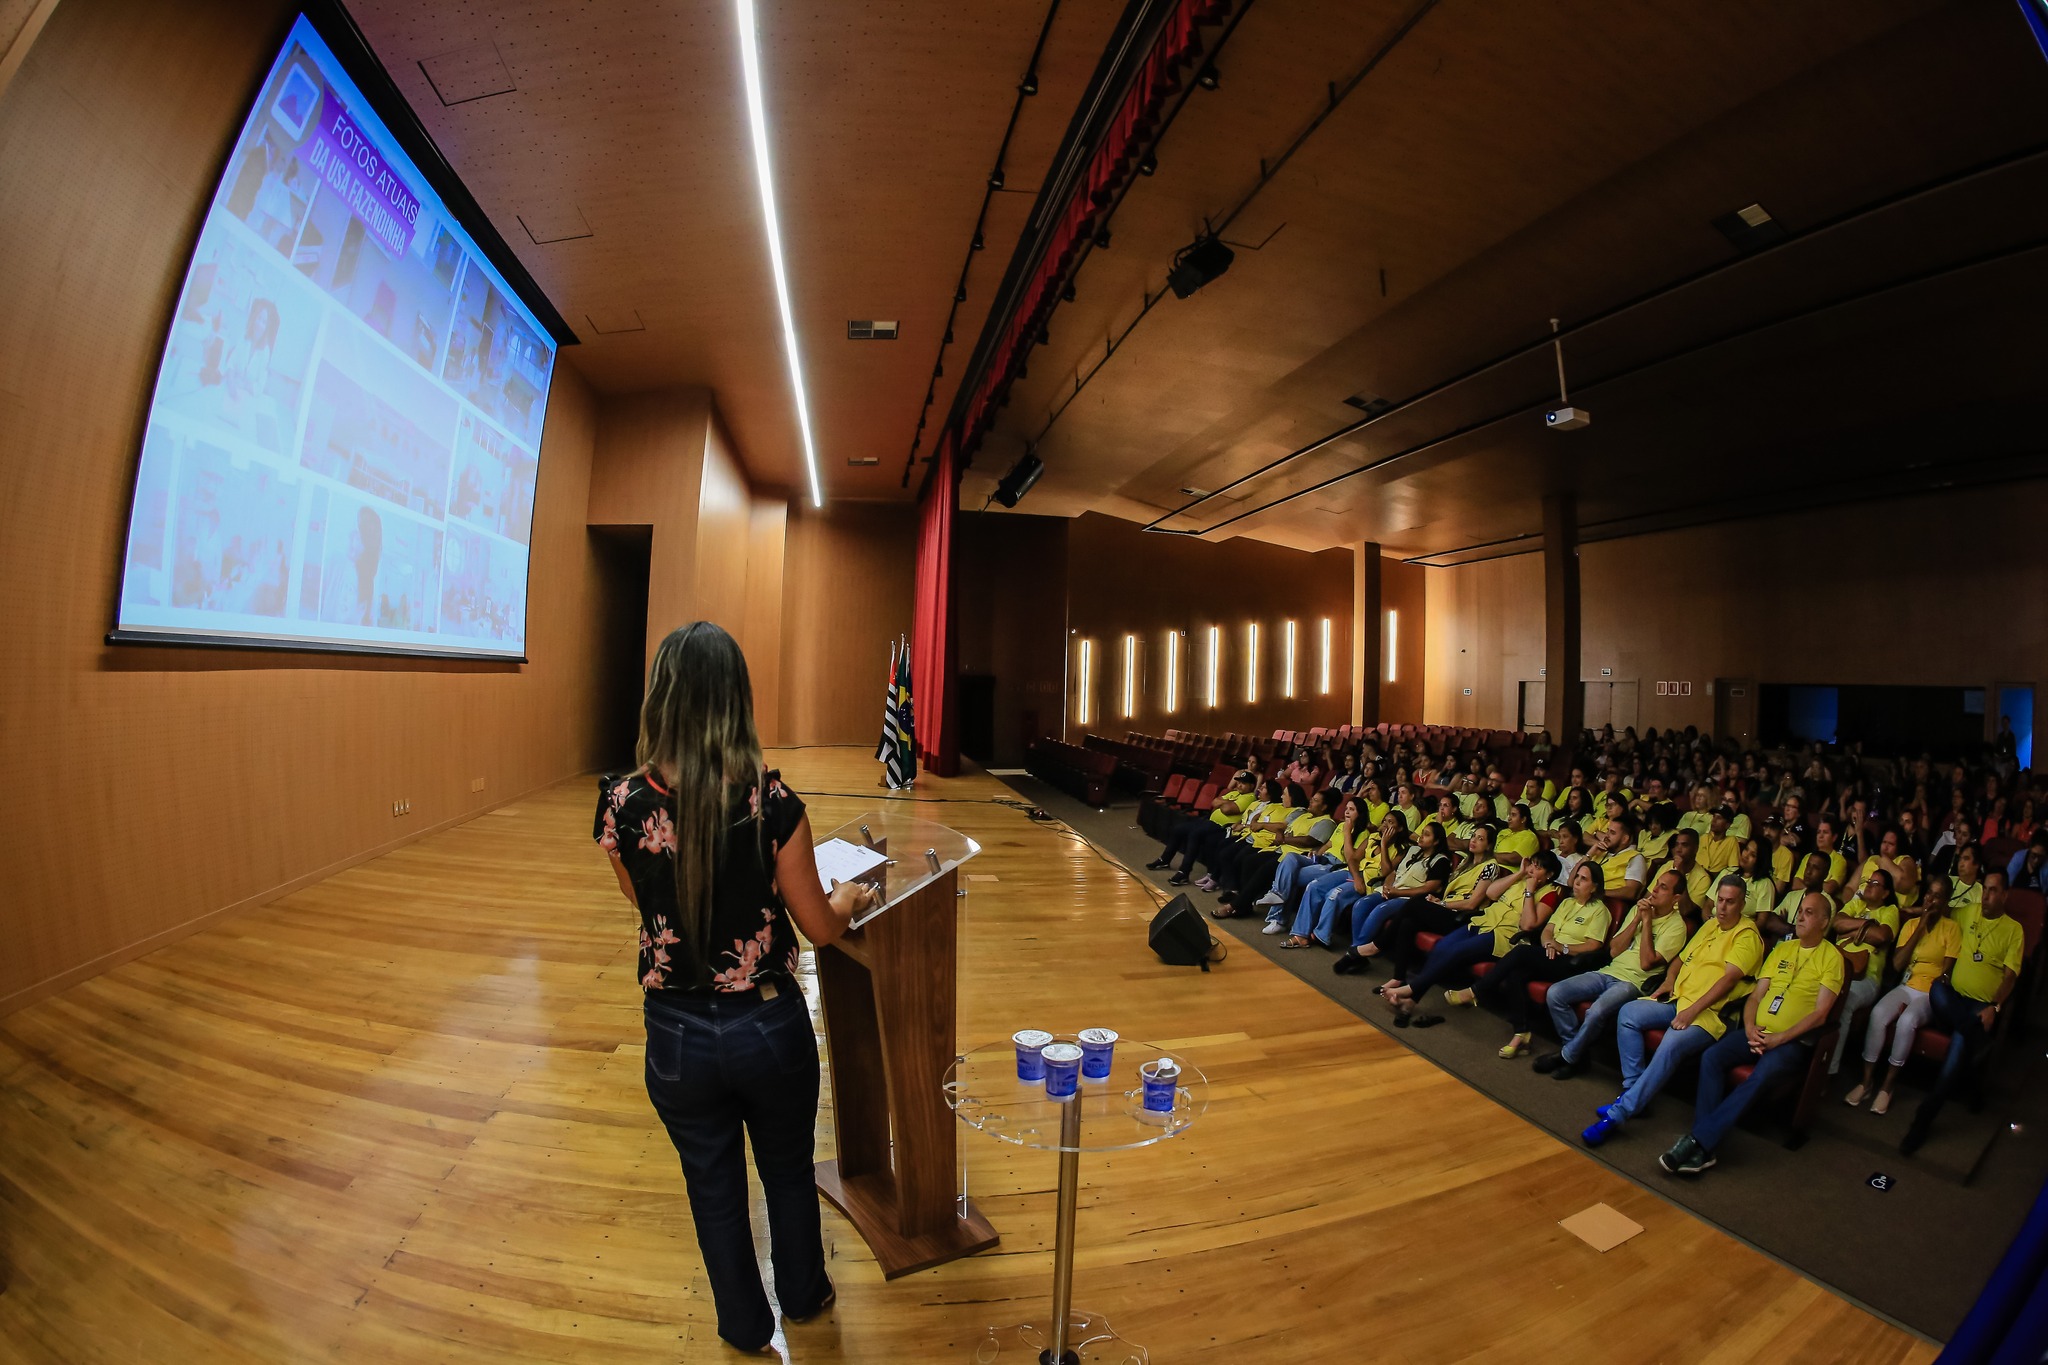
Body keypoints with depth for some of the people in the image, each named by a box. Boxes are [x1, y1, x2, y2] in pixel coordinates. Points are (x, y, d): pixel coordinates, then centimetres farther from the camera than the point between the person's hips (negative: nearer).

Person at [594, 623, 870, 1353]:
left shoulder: (622, 803, -16)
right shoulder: (771, 801, -23)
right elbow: (820, 927, -12)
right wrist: (850, 897, 9)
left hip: (678, 1036, 1)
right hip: (769, 1025, -1)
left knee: (714, 1189, 27)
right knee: (789, 1170, 28)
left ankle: (746, 1326, 51)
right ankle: (803, 1295, 54)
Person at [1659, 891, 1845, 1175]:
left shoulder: (1831, 957, 1)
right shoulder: (1782, 949, 17)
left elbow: (1820, 1014, -7)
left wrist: (1779, 1038, -16)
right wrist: (1749, 1027, -4)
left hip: (1794, 1042, -5)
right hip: (1759, 1033, 5)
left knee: (1762, 1075, -34)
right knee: (1711, 1057, -22)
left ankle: (1698, 1140, -33)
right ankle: (1705, 1148, -26)